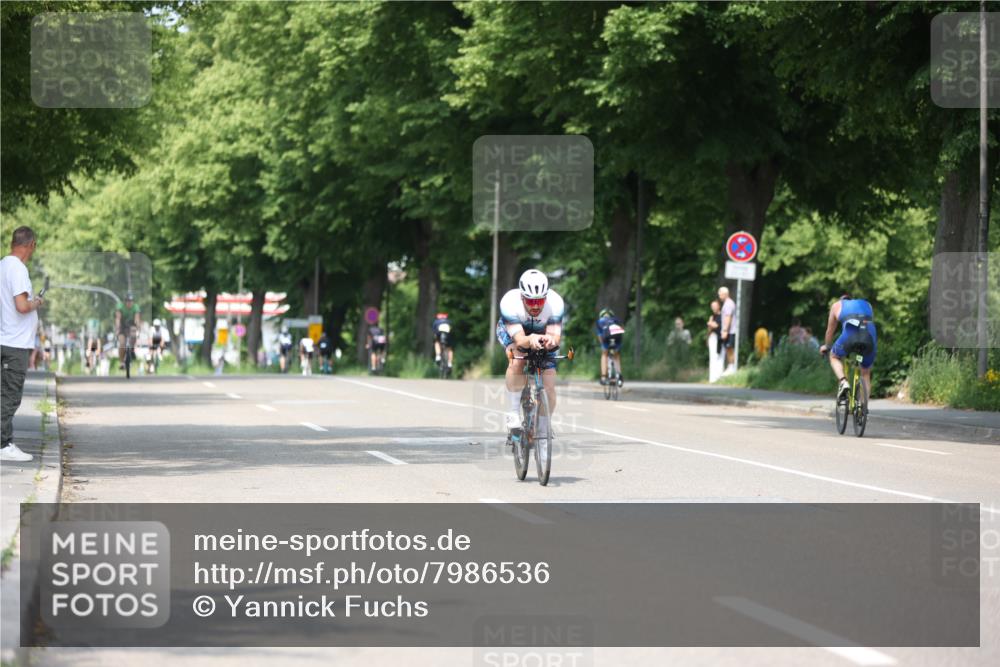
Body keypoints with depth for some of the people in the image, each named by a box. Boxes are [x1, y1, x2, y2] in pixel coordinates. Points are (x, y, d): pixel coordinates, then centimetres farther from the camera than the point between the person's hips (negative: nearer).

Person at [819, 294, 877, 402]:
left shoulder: (837, 305, 28)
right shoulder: (867, 305, 35)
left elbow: (830, 330, 36)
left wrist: (826, 346, 52)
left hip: (850, 335, -3)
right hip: (870, 337, 3)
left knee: (834, 357, 26)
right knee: (866, 373, 21)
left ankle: (843, 382, 1)